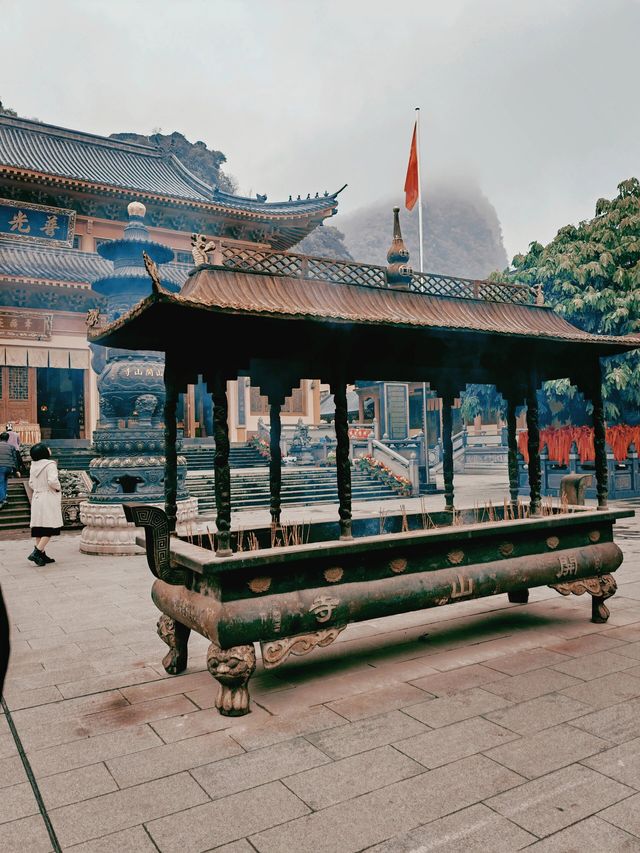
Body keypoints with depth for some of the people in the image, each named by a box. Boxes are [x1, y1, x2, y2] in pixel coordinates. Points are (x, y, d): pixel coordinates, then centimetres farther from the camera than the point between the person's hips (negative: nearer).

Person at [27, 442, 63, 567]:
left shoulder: (34, 465, 7)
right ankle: (36, 552, -12)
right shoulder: (50, 464, -15)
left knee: (39, 529, 10)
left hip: (36, 498, 8)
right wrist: (58, 488, -7)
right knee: (50, 528, -3)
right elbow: (52, 481, -25)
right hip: (49, 500, -8)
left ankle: (41, 555, 15)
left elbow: (31, 483, 13)